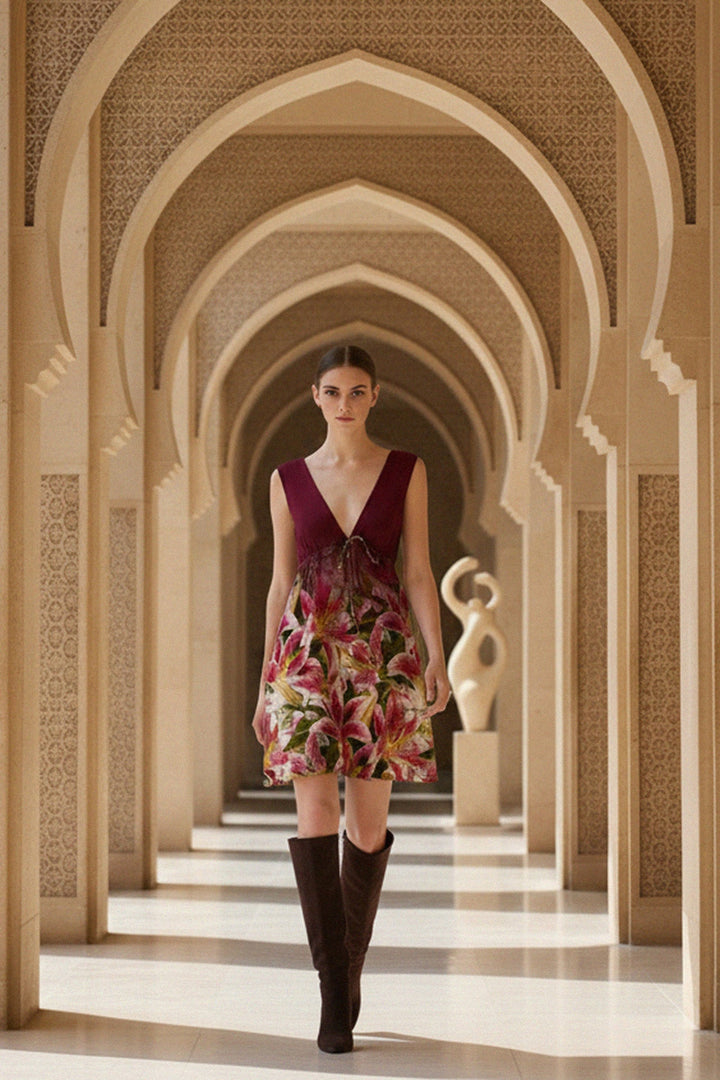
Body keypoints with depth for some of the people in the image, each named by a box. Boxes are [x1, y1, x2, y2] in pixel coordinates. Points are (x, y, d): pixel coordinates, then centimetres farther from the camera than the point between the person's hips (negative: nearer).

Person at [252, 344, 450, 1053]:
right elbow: (280, 582, 11)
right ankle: (334, 994, -9)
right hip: (307, 649, 0)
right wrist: (265, 679, 9)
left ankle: (352, 962, 23)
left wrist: (436, 657, -7)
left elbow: (418, 573, 4)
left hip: (383, 648, 0)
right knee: (315, 811, -12)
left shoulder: (406, 472, 7)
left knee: (369, 818, 2)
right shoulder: (289, 479, 9)